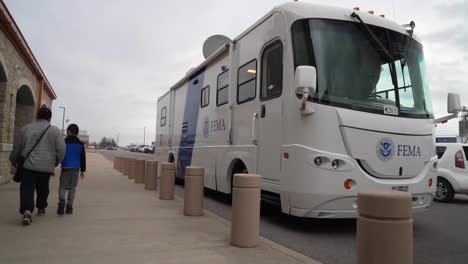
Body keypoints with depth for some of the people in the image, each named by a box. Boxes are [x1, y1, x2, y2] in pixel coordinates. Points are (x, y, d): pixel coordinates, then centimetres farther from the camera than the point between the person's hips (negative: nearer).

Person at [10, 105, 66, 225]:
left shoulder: (26, 128, 3)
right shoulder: (55, 131, 0)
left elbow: (16, 147, 8)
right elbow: (61, 150, -3)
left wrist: (13, 160, 24)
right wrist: (55, 162, 14)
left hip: (28, 165, 0)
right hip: (46, 166, 1)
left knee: (27, 188, 0)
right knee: (43, 188, 18)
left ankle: (27, 211, -18)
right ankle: (41, 208, 33)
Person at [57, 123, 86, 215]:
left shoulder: (64, 142, -4)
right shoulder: (80, 144, 7)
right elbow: (83, 158, 10)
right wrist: (82, 170, 17)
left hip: (65, 168, -3)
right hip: (76, 169, 3)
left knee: (62, 187, 5)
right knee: (72, 188, 9)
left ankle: (61, 201, -20)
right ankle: (69, 207, 9)